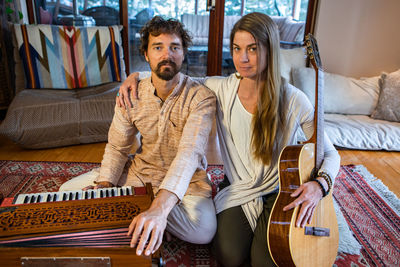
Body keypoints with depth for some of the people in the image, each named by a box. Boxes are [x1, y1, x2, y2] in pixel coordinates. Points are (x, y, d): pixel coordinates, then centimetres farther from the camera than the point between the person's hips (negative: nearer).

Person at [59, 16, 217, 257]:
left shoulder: (201, 97, -22)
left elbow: (189, 153, -35)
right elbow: (117, 147, -1)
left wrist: (159, 208, -48)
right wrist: (103, 187, -18)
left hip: (187, 178, -2)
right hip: (140, 170, 3)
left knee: (204, 230, -32)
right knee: (69, 190, -3)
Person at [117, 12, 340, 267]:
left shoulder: (294, 100, -16)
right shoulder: (221, 88, -10)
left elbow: (330, 154, -6)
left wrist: (320, 184, -26)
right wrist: (136, 76, -10)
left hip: (279, 194, -1)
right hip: (236, 189, 1)